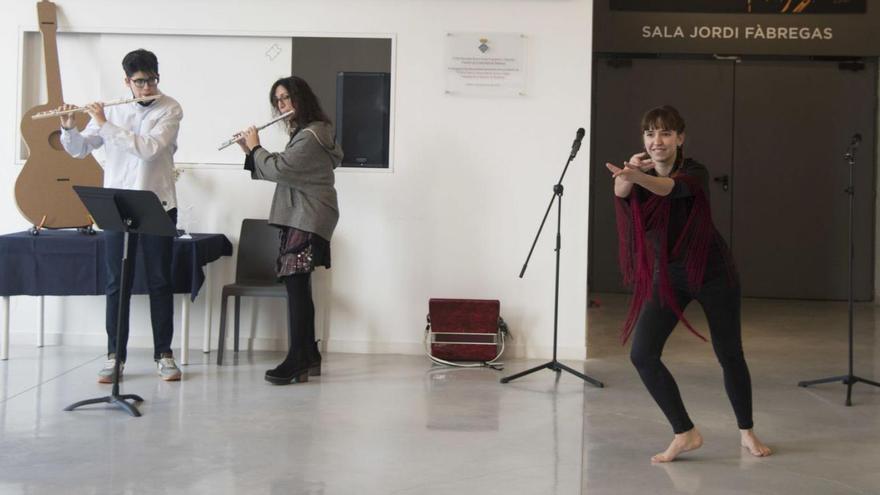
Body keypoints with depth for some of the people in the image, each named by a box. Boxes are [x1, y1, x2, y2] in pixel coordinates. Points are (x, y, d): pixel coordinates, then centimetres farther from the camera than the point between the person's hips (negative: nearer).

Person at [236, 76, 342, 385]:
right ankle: (309, 358, 14)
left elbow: (278, 169, -20)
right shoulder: (302, 133, 21)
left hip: (308, 219, -11)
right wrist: (250, 152, 11)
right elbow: (280, 171, 21)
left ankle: (296, 360, -9)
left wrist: (255, 147, -4)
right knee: (297, 286, 10)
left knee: (295, 284, -12)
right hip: (299, 217, 11)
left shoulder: (311, 135, -14)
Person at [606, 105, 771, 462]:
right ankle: (685, 433, 3)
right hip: (667, 275, 3)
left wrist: (638, 177, -61)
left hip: (712, 272, -3)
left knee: (730, 355, 8)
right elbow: (620, 191, -30)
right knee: (642, 355, -11)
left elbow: (671, 187, -41)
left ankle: (746, 431, 32)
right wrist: (626, 177, -53)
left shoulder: (695, 173, -16)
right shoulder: (640, 172, -5)